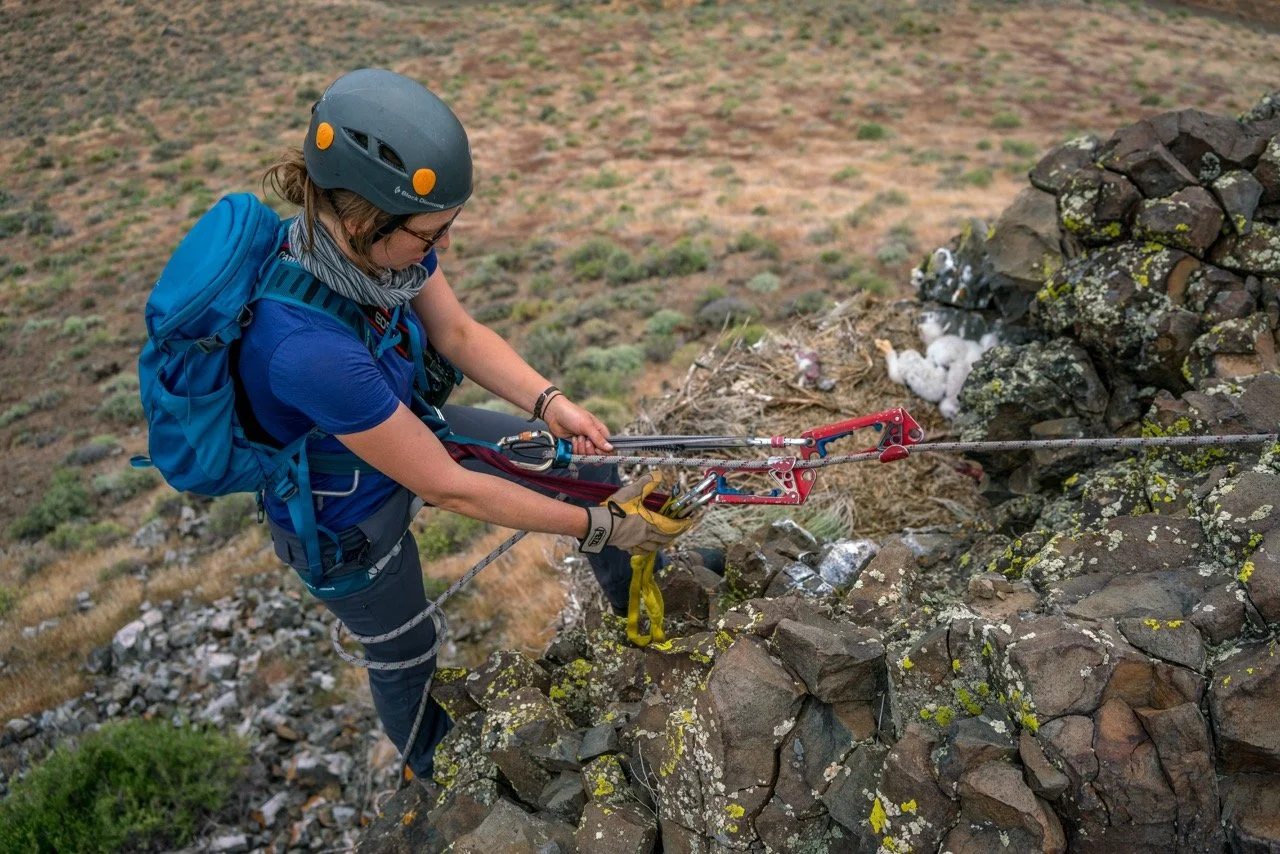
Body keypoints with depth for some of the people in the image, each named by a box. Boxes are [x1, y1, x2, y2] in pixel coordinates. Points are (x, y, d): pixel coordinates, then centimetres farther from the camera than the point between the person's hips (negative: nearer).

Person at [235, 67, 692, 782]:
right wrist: (598, 527, -25)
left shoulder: (381, 235, -24)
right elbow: (449, 488, -34)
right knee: (407, 651, 21)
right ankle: (430, 767, 58)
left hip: (402, 427, 6)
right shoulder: (308, 348, -44)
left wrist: (549, 402, -20)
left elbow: (458, 333, -6)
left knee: (595, 475, 5)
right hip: (348, 522, -6)